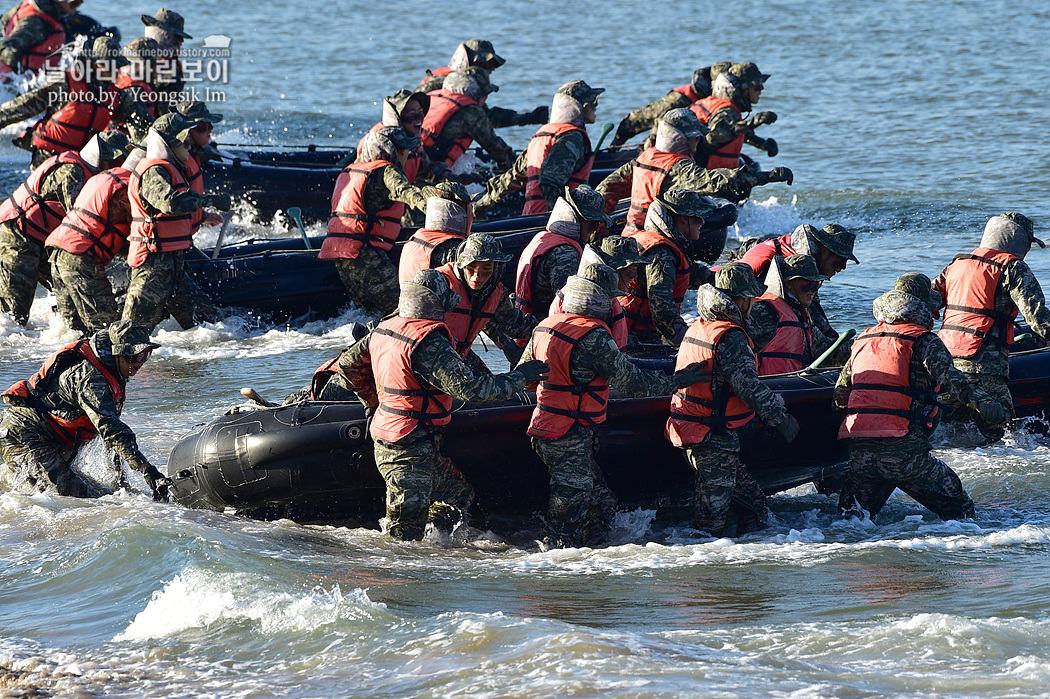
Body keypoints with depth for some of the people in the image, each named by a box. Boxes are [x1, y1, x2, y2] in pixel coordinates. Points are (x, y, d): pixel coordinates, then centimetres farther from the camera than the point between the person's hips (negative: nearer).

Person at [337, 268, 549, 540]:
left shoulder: (385, 329, 5)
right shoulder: (429, 342, -22)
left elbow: (349, 364, 18)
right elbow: (470, 388, -25)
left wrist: (374, 403, 30)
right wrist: (519, 377, -13)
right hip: (409, 450, -9)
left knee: (458, 494, 20)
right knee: (406, 530, -6)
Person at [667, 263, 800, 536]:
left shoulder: (697, 328, 12)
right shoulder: (730, 336, -17)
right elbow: (749, 386, -19)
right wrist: (781, 418, -6)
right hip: (712, 439, -10)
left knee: (752, 501, 13)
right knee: (712, 517, -5)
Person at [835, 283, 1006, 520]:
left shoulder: (862, 340, 19)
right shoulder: (924, 341, 1)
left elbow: (840, 396, 24)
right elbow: (948, 376, -18)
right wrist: (981, 399, -31)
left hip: (857, 450, 4)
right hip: (903, 448, -4)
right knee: (960, 509, 9)